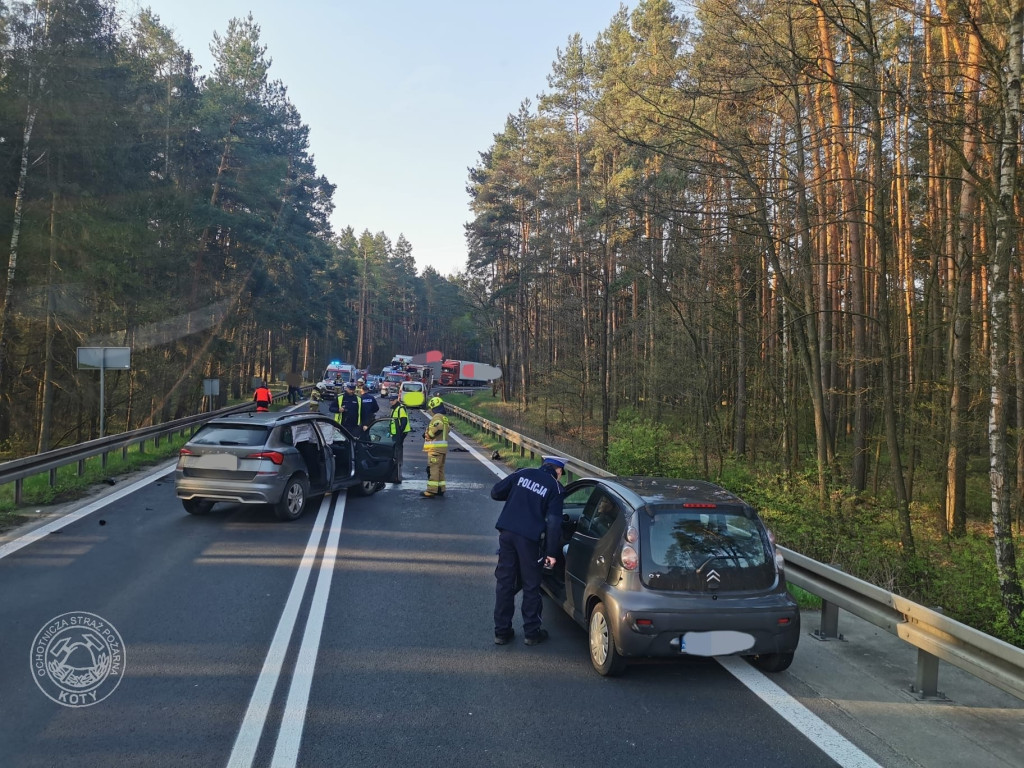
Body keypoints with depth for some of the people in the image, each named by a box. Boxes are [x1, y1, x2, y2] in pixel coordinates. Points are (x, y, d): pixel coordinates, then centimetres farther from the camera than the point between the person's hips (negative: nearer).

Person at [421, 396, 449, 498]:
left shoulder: (437, 417, -12)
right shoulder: (444, 417, 19)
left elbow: (438, 427, -30)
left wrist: (428, 434, -14)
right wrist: (428, 434, 11)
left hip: (435, 447, -10)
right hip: (443, 447, 10)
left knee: (433, 468, -10)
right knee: (440, 469, 15)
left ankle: (432, 490, -13)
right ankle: (440, 489, 19)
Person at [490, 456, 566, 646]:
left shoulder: (523, 474, 8)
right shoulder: (555, 487, -1)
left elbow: (496, 492, 8)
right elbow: (553, 523, -7)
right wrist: (551, 552, -4)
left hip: (506, 532, 3)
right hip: (528, 538, -3)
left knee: (504, 582, 11)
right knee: (531, 586, 11)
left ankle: (501, 631, 18)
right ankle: (532, 632, 19)